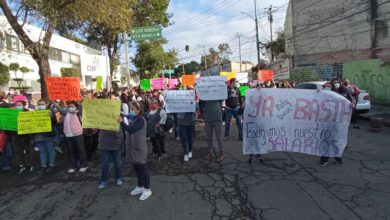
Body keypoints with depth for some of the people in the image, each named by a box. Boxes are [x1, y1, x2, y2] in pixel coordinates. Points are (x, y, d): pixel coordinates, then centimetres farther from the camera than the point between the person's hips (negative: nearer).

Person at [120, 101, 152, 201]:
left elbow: (130, 129, -28)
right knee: (136, 168, 17)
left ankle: (147, 189, 12)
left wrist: (121, 122, -25)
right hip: (132, 147, 8)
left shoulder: (141, 120, -17)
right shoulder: (130, 118, 9)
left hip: (139, 148, -8)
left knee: (142, 168, 1)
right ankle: (140, 186, 32)